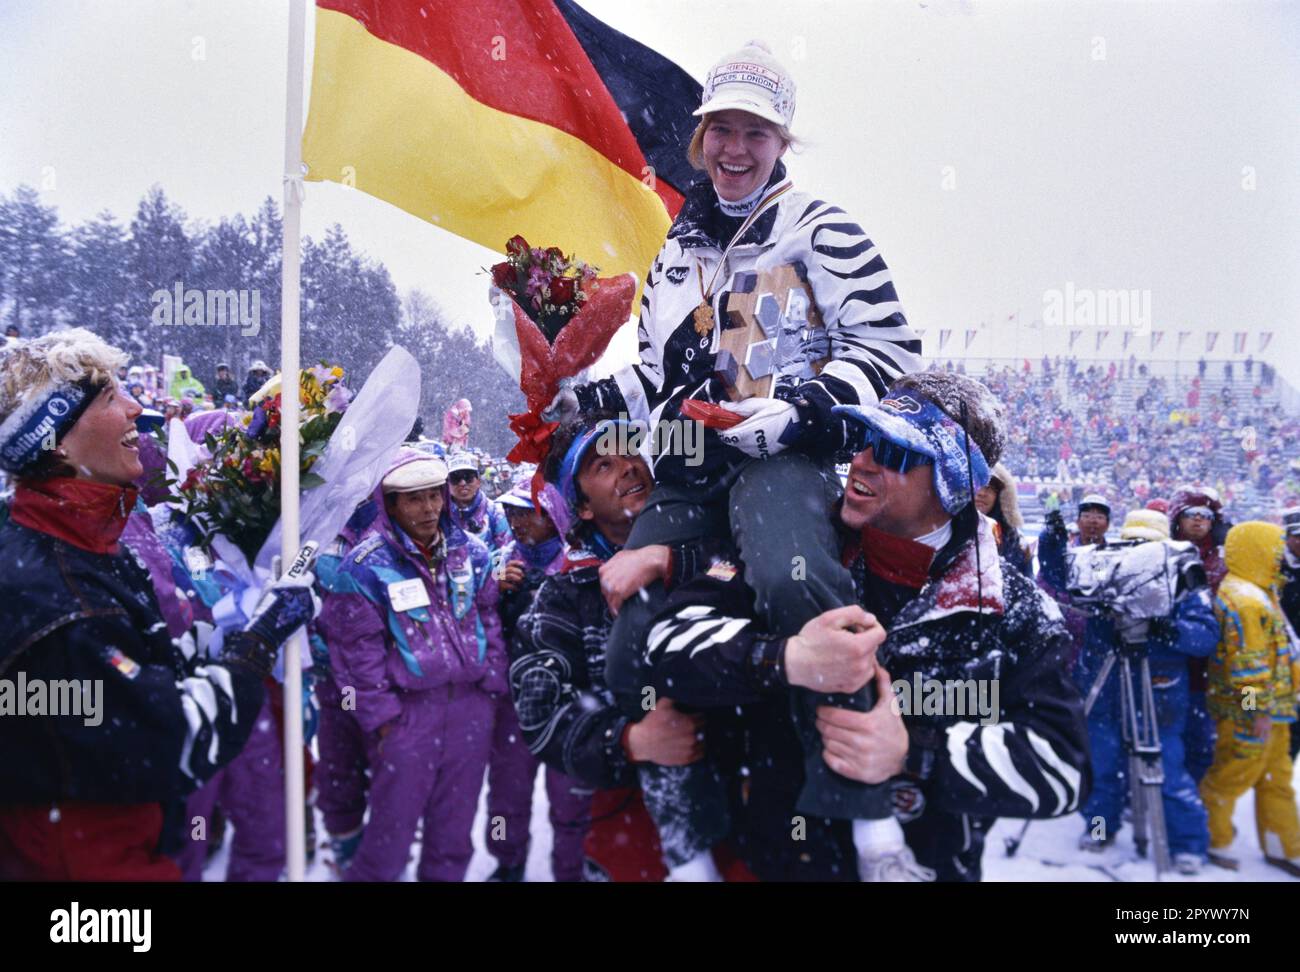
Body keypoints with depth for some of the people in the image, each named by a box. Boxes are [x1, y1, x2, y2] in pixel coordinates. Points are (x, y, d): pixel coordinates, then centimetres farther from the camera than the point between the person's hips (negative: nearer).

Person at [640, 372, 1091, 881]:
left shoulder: (1015, 612, -6)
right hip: (762, 861, 2)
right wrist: (786, 660, -30)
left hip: (924, 866, 0)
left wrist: (912, 753, -25)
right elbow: (672, 637, -13)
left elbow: (1060, 764, -11)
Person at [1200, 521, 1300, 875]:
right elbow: (1249, 663, -25)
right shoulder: (1244, 601, -22)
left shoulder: (1256, 594, 15)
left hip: (1272, 711, 11)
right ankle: (1212, 841, 18)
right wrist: (1258, 710, -23)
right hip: (1251, 713, -11)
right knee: (1232, 776, 3)